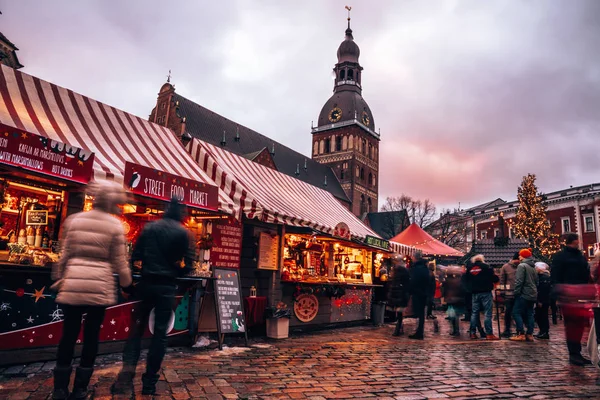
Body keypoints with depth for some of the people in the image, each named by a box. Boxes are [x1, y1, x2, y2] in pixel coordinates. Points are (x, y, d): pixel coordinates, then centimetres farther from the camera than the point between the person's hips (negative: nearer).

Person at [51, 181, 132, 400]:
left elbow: (65, 254, 7)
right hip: (100, 285, -2)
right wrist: (127, 283, 15)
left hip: (73, 282, 3)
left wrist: (59, 277, 19)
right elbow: (119, 261, -1)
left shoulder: (74, 220, 5)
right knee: (91, 336, 8)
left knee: (69, 334, 11)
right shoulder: (115, 225, -4)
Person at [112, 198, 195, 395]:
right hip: (167, 286, -2)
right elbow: (188, 264, -6)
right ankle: (149, 381, 12)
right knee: (160, 332, 7)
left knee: (137, 327, 14)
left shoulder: (149, 227, 3)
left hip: (146, 282, 2)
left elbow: (135, 256, 2)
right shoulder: (183, 233, -4)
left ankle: (127, 371, -2)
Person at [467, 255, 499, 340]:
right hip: (485, 292, -5)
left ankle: (473, 333, 11)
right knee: (488, 313, -3)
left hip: (475, 293, 5)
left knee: (474, 313, 9)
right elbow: (495, 279, -5)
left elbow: (468, 280, 14)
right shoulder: (485, 267, -6)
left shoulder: (470, 268, 9)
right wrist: (496, 278, 15)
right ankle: (489, 334, -5)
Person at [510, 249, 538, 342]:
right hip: (533, 295, 9)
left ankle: (521, 334, -10)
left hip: (524, 294, -9)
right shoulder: (533, 267, 16)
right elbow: (536, 281, 19)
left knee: (516, 313, -5)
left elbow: (519, 281, -17)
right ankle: (529, 334, 9)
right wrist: (534, 290, 22)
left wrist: (516, 292, -13)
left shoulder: (522, 266, -11)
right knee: (530, 314, 9)